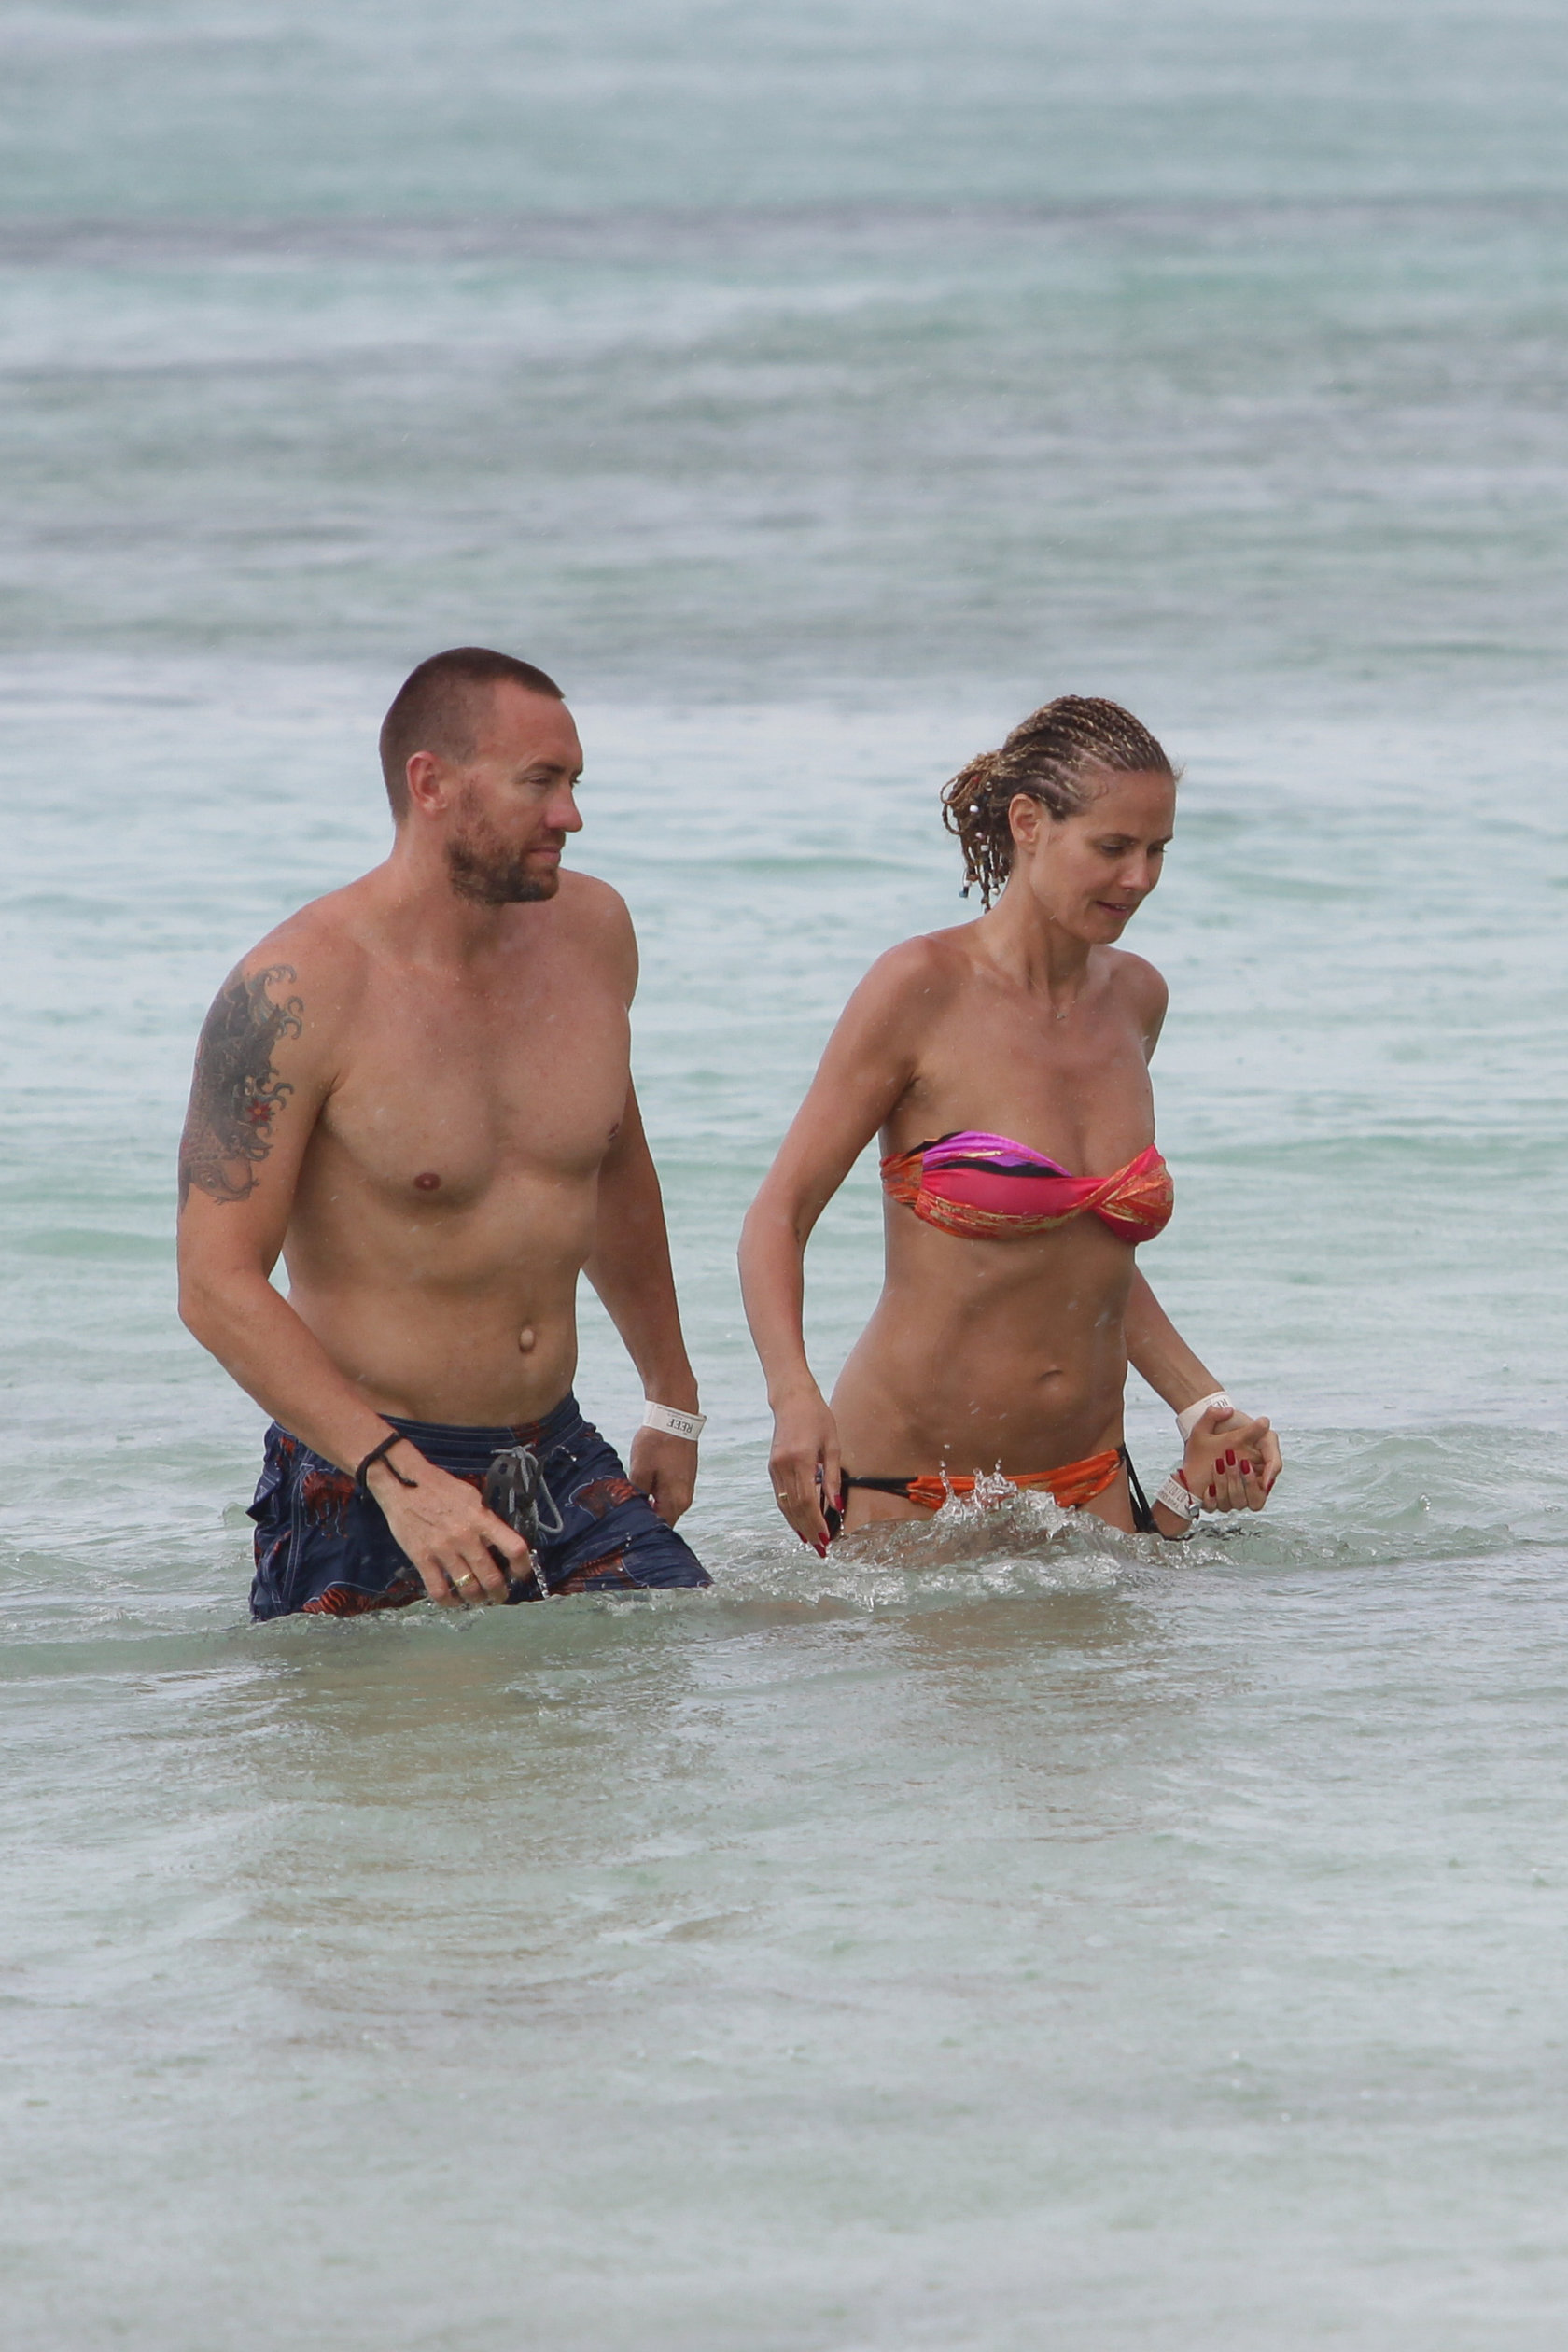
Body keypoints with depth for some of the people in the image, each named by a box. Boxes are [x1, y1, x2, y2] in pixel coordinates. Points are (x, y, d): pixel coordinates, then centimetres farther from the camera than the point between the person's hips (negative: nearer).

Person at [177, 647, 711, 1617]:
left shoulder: (591, 930, 5)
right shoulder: (299, 989, -16)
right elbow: (218, 1285, -19)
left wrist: (671, 1399, 29)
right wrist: (401, 1477, -28)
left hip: (560, 1462, 6)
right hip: (363, 1494, -6)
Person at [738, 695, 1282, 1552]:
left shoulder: (1135, 996, 8)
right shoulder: (925, 987, -9)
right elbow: (778, 1216, -10)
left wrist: (1204, 1407, 10)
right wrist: (794, 1399, -25)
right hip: (908, 1484, -5)